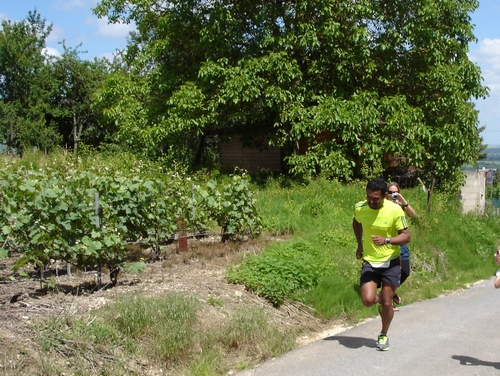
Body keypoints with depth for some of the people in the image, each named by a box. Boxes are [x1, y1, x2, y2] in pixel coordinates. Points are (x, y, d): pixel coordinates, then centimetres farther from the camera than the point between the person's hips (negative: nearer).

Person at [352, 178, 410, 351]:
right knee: (368, 300, -14)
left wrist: (386, 240, -30)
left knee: (386, 303, 1)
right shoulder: (360, 208, -8)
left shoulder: (395, 210, -17)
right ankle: (380, 299, 25)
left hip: (390, 262, -2)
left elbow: (406, 236, -13)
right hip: (369, 261, 2)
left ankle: (384, 335, 28)